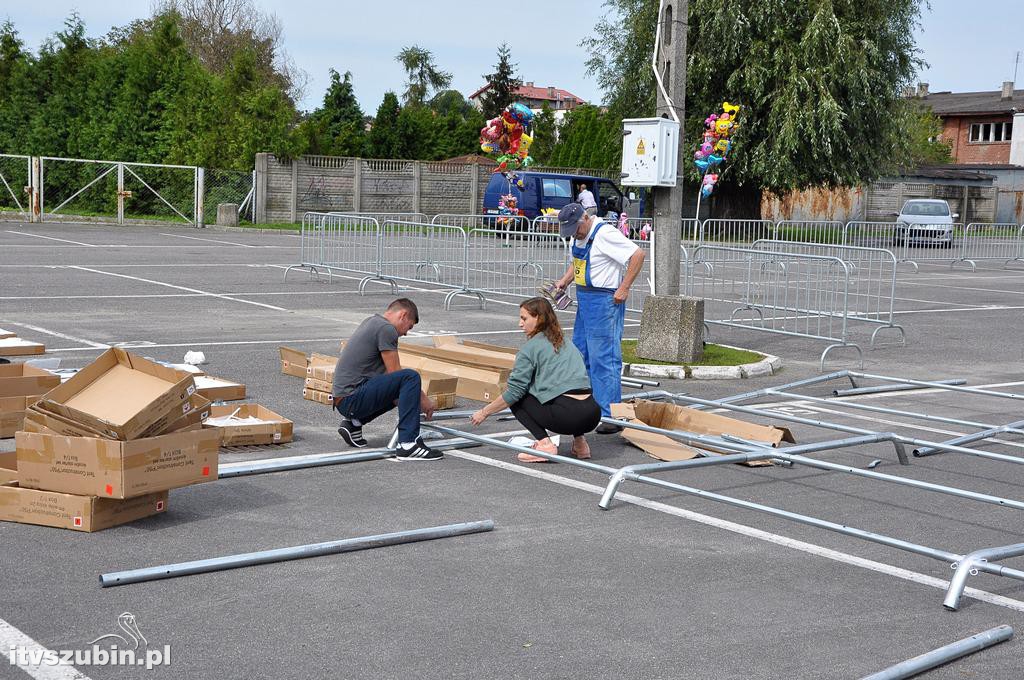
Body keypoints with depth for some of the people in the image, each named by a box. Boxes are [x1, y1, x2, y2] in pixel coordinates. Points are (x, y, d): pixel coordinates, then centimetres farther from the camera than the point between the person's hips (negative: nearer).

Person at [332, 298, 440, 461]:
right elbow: (394, 373, -9)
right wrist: (423, 399, 2)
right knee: (410, 378, -20)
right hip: (352, 399, -10)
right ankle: (408, 444, -22)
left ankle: (353, 422, 15)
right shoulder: (387, 329, -11)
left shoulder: (371, 322, 19)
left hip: (343, 400, 10)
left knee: (400, 391, 27)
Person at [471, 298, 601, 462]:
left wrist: (484, 412, 13)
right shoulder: (566, 344, 24)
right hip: (593, 416, 7)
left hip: (566, 415, -7)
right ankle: (579, 441, 20)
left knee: (516, 400, 15)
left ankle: (544, 444, -1)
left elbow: (514, 391, 0)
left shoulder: (532, 346, 3)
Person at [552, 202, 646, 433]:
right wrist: (565, 281, 11)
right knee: (580, 353, 15)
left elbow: (638, 255, -22)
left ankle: (610, 416, -6)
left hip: (604, 300, -10)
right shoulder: (580, 235, 11)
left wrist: (624, 288, -20)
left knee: (603, 359, -10)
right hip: (584, 300, 10)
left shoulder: (605, 234, -18)